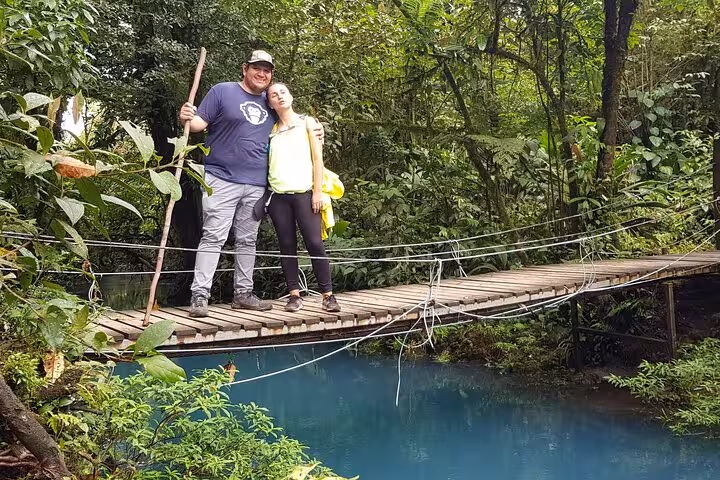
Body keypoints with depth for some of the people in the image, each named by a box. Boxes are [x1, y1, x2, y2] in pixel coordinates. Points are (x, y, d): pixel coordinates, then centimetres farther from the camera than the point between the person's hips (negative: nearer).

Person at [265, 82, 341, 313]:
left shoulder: (307, 122, 11)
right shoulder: (271, 131, 15)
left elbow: (317, 158, 5)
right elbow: (266, 161, 15)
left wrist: (318, 191, -4)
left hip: (304, 192, -2)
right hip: (278, 194, 3)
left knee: (315, 243, -9)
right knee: (287, 245, 2)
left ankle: (328, 294, -5)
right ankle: (294, 294, 6)